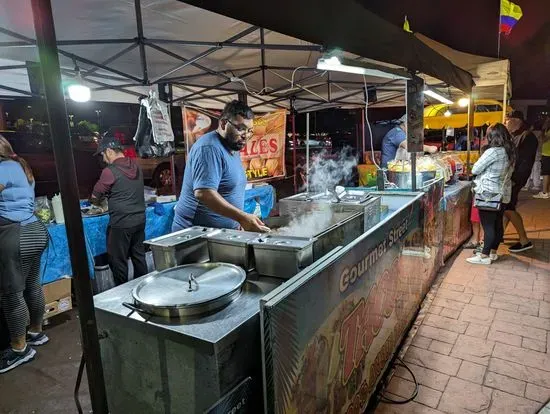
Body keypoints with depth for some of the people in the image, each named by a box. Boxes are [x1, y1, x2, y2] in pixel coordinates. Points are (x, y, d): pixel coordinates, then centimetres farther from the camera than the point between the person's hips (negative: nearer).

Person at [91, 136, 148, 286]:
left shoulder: (110, 171, -14)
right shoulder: (136, 166, 6)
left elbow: (95, 198, -4)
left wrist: (98, 201, 17)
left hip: (121, 223, -7)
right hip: (140, 219, 7)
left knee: (118, 261, 7)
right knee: (139, 256, 16)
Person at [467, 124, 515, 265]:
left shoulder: (493, 152, -19)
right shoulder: (510, 152, 5)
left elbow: (475, 170, -15)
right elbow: (509, 171, 14)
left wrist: (483, 171, 6)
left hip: (488, 194, -8)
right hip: (503, 193, 8)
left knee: (488, 225, -2)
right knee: (498, 224, 13)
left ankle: (485, 256, 5)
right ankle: (493, 252, 25)